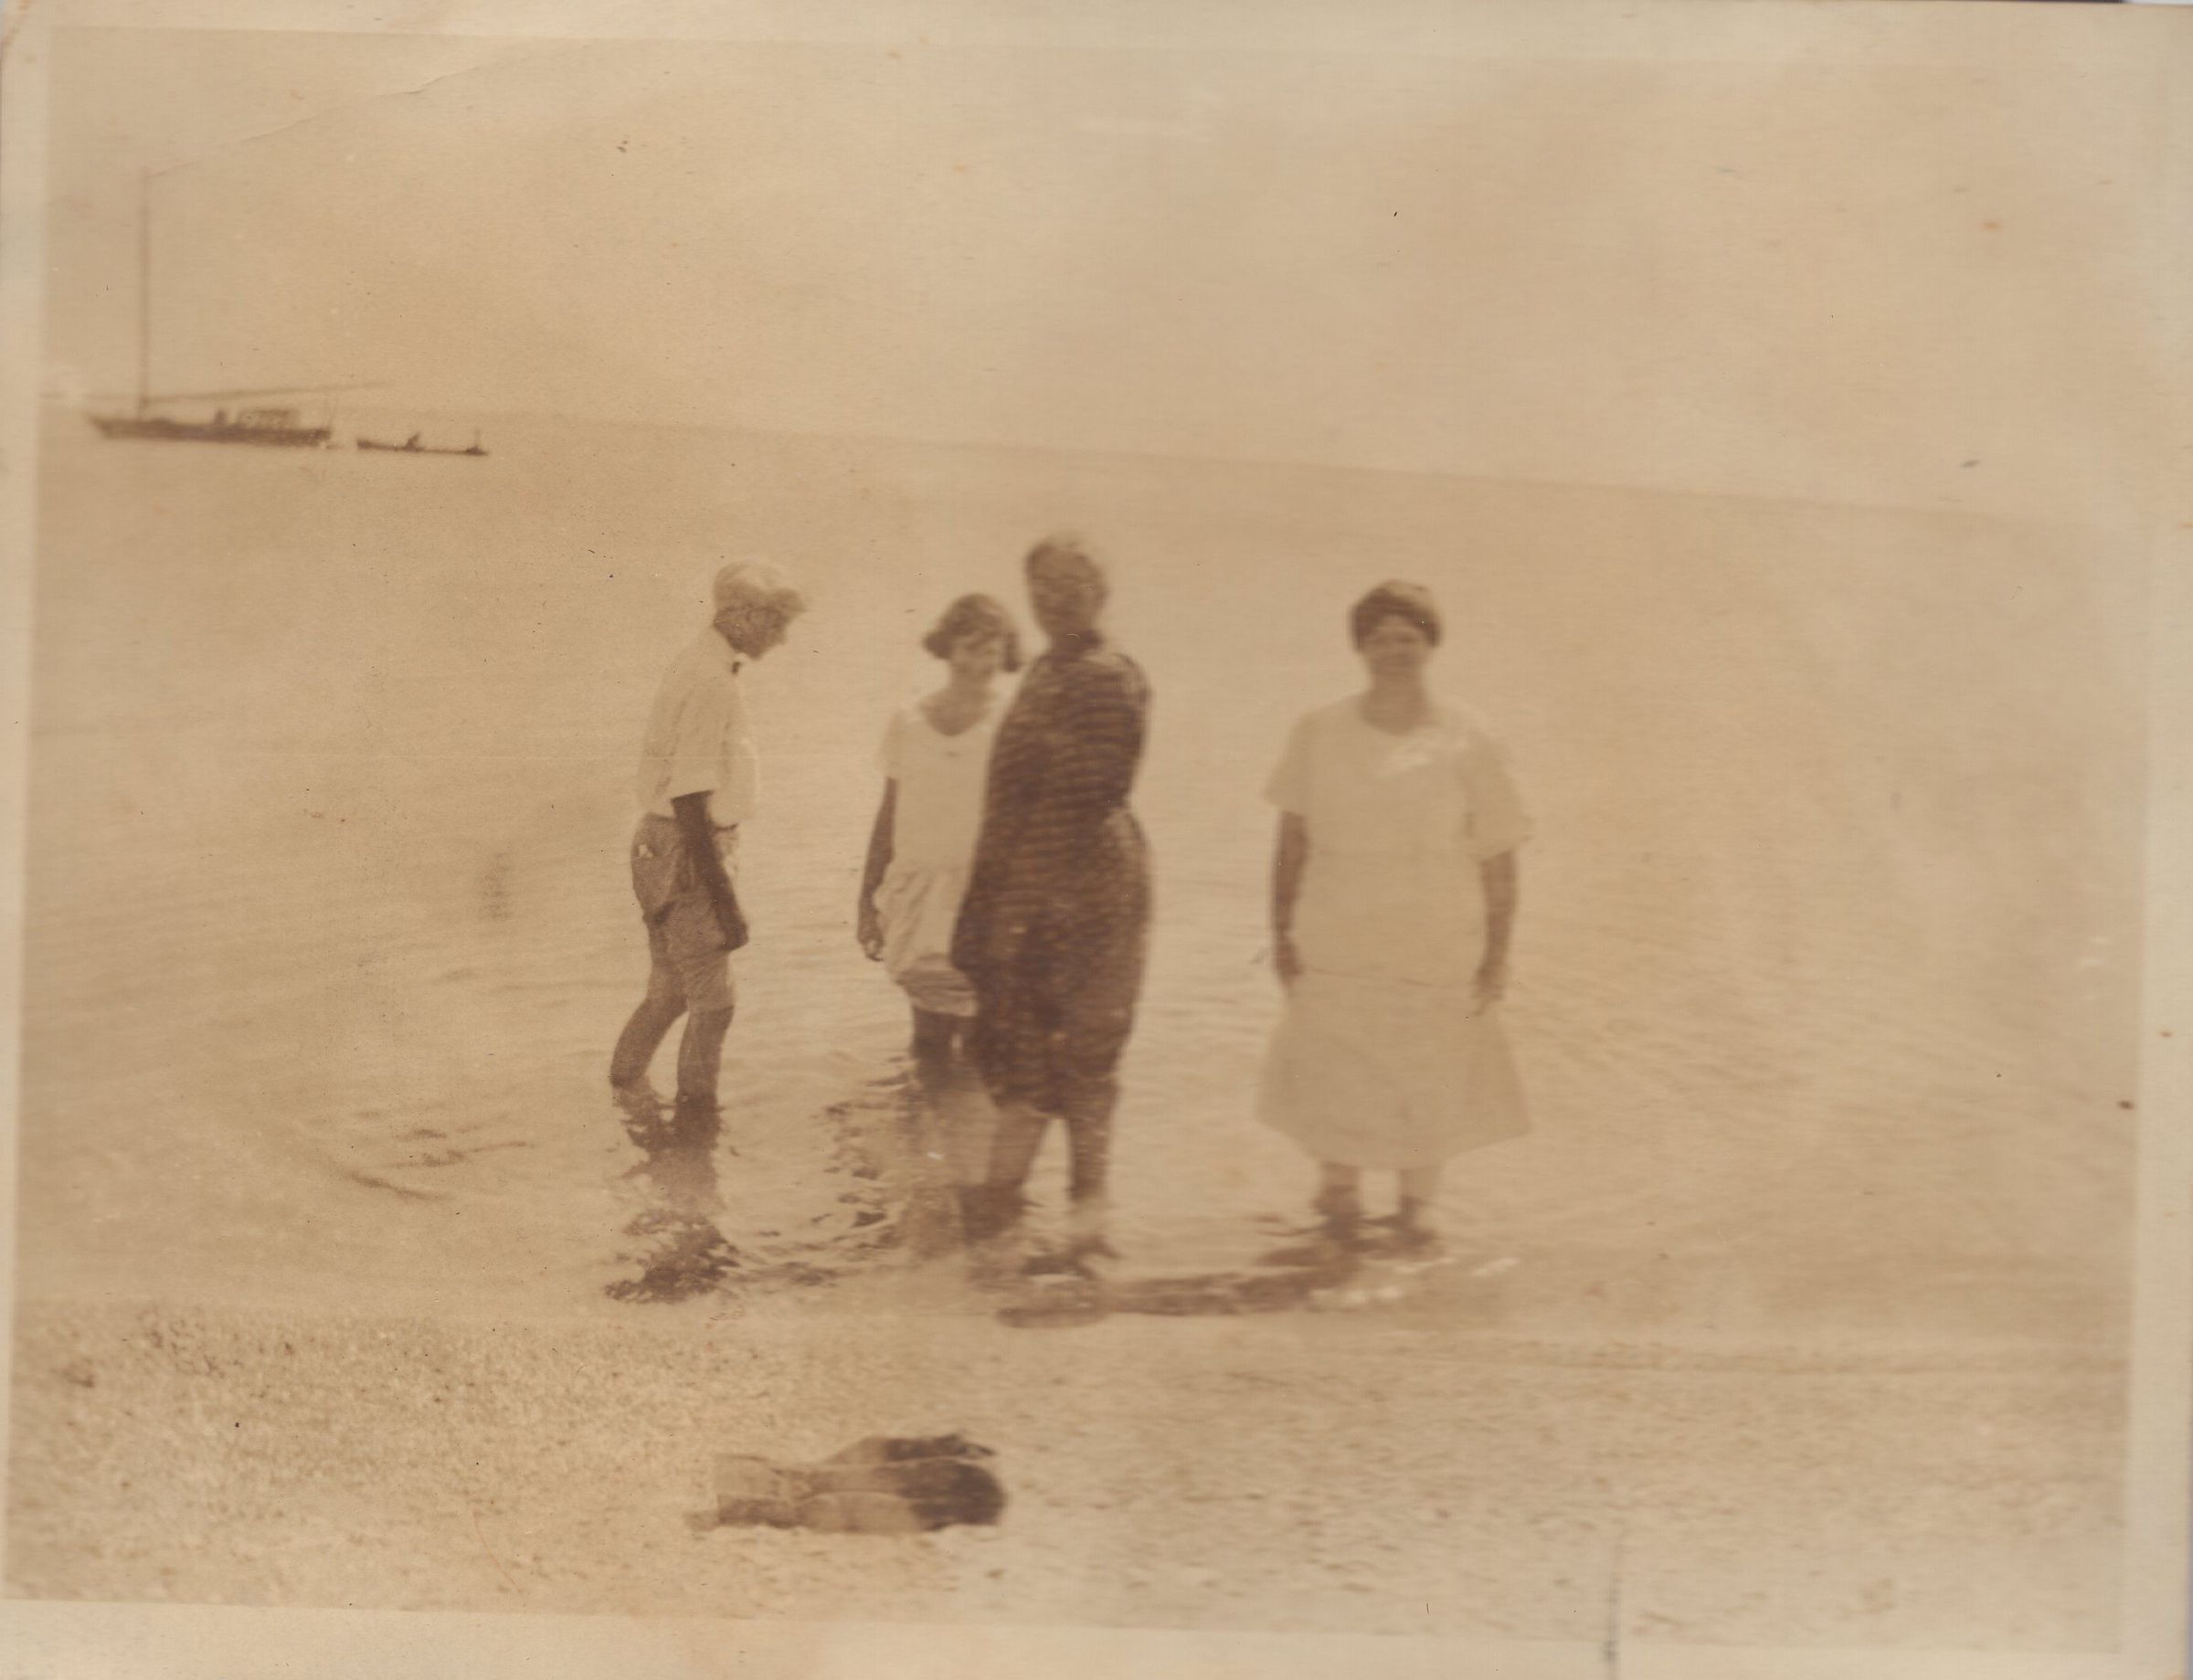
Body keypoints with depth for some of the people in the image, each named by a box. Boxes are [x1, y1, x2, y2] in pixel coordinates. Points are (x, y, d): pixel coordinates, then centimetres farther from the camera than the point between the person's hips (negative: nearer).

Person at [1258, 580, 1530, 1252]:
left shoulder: (1465, 743, -8)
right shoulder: (1319, 735, -4)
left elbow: (1498, 859, -3)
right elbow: (1292, 839, 5)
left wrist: (1497, 957, -4)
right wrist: (1281, 933, 3)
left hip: (1435, 954, -1)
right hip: (1333, 949, 1)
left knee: (1430, 1081, 8)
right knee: (1329, 1077, 8)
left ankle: (1418, 1203, 33)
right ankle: (1339, 1188, 35)